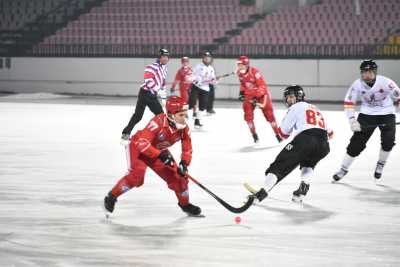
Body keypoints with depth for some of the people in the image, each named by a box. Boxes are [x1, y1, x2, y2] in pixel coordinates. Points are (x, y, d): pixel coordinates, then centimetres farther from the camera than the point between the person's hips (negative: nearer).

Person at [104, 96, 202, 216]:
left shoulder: (184, 129, -18)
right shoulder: (159, 122, -38)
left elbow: (187, 150, -7)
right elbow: (141, 143, -41)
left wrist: (184, 164, -27)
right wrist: (160, 155, -46)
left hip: (158, 151, 6)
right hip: (138, 147, -6)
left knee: (177, 175, -1)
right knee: (136, 175, -28)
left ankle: (185, 204, 22)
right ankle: (111, 196, -11)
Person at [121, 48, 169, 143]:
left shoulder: (164, 69, 15)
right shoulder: (153, 67, -15)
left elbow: (162, 83, 24)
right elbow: (149, 80, -25)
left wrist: (163, 96, 21)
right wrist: (159, 90, -30)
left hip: (153, 95, 9)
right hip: (145, 93, -9)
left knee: (161, 114, 7)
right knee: (138, 115, -10)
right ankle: (125, 134, -6)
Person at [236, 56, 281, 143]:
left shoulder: (255, 72, -27)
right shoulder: (239, 73, -6)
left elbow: (262, 86, -27)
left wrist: (256, 97, -33)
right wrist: (241, 92, -2)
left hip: (261, 94, -5)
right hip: (249, 95, 5)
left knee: (269, 114, -4)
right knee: (248, 114, -11)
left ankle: (277, 134, 8)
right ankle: (254, 134, 2)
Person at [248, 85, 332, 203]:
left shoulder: (296, 108, 14)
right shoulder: (315, 109, 35)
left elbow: (284, 132, 12)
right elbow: (329, 133, 33)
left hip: (305, 140, -6)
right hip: (323, 144, 6)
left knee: (280, 165, 0)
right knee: (308, 164, 35)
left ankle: (261, 193, -10)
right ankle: (303, 188, 12)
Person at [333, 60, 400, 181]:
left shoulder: (386, 82, -23)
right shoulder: (357, 85, -17)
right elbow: (348, 103, -12)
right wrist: (352, 120, -22)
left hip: (386, 114, -1)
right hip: (367, 114, 1)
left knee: (388, 141, -20)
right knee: (356, 143, -3)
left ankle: (380, 164, 6)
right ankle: (343, 169, 11)